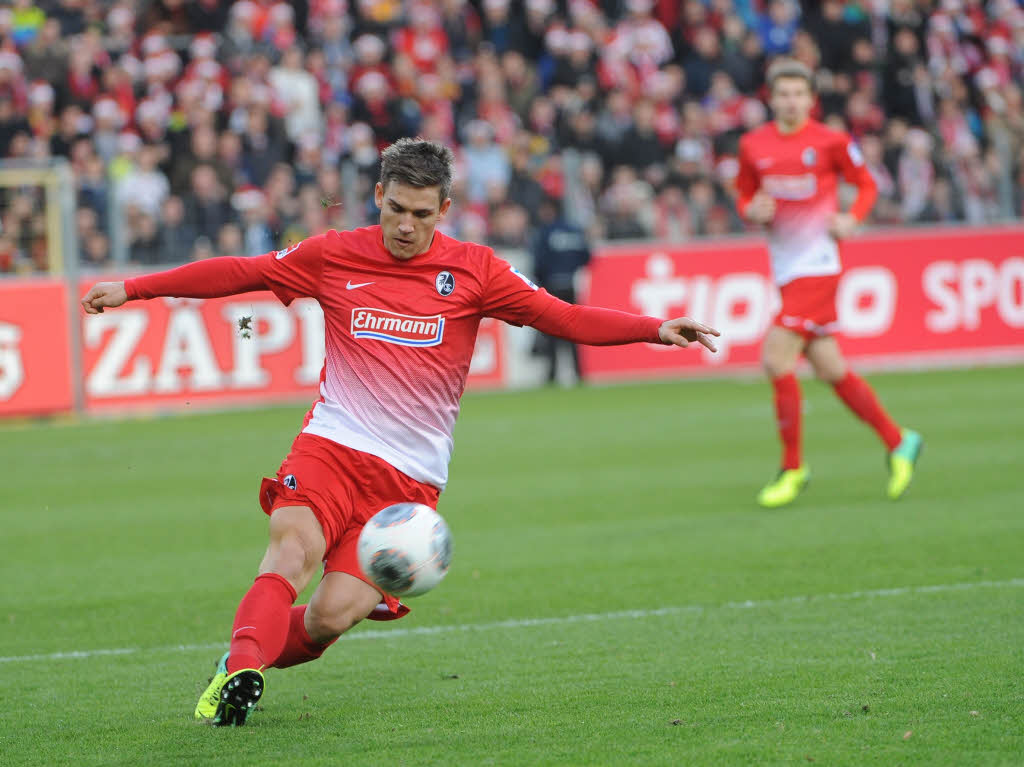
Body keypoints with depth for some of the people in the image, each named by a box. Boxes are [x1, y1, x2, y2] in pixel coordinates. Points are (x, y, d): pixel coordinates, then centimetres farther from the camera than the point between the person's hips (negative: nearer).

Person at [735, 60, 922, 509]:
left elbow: (867, 185, 7)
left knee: (777, 360, -15)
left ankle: (792, 468, -2)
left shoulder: (830, 142, -5)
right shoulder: (753, 146, 6)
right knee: (828, 368, 9)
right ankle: (897, 441, 26)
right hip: (784, 266, 5)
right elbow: (744, 197, 17)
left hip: (817, 264, -5)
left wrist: (851, 219, -10)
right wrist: (753, 211, -6)